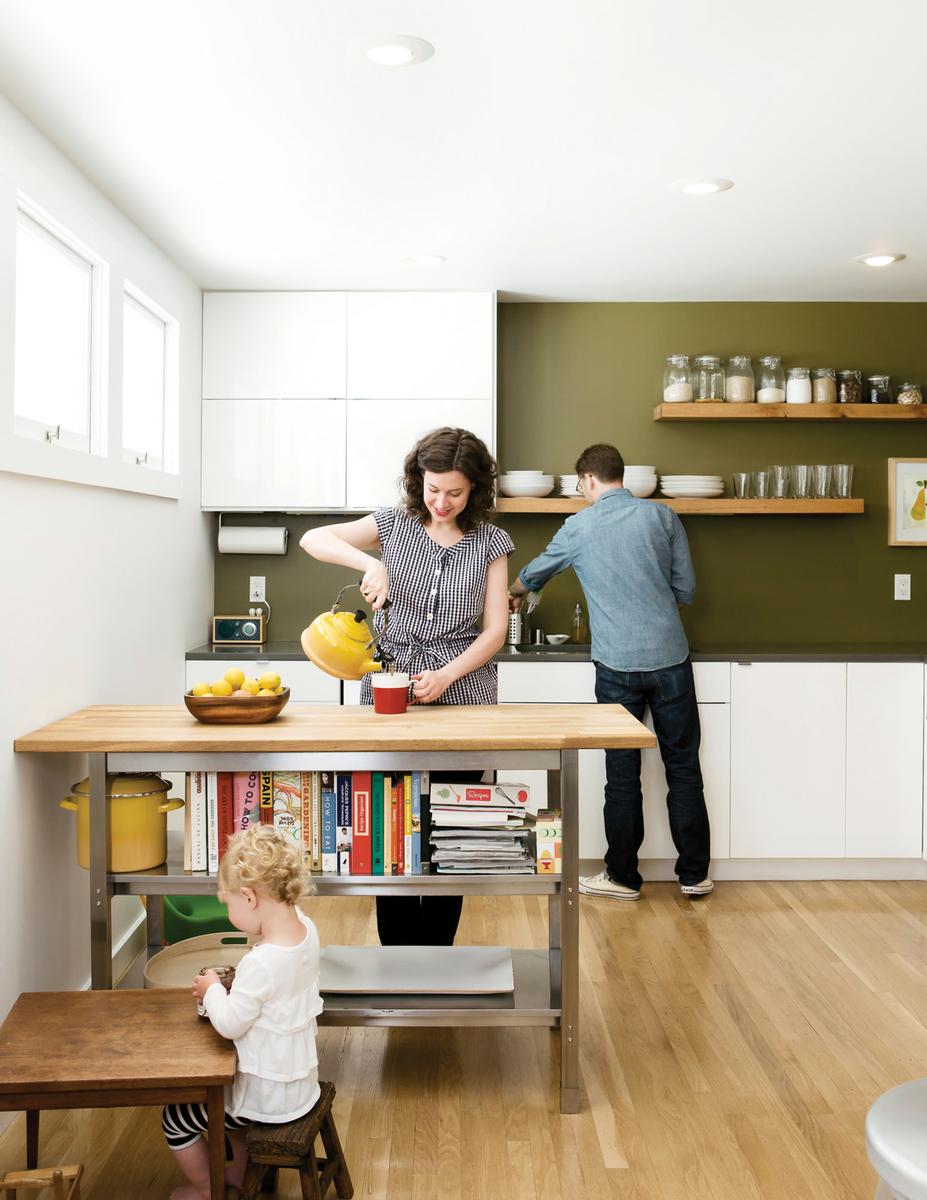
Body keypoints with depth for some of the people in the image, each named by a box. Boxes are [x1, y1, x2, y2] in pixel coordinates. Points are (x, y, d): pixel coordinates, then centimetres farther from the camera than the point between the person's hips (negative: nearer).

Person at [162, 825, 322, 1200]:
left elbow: (229, 1023, -25)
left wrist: (211, 988, -7)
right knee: (221, 1090, 34)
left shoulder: (261, 963, -34)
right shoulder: (306, 929, -10)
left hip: (268, 1096, -8)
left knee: (174, 1119, 13)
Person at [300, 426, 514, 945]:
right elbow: (314, 539, -1)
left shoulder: (490, 542, 4)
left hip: (462, 696, 0)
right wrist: (370, 563, -18)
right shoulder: (394, 525, 5)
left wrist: (446, 675, -15)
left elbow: (495, 629, 0)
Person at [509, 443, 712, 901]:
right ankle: (694, 874, 16)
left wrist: (514, 592, 42)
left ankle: (623, 876, 16)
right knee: (683, 769, 9)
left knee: (622, 773, 7)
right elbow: (686, 590, 5)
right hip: (670, 658, 1)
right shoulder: (662, 517, 2)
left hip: (617, 666, -1)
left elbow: (536, 571, 20)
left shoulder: (579, 527, 1)